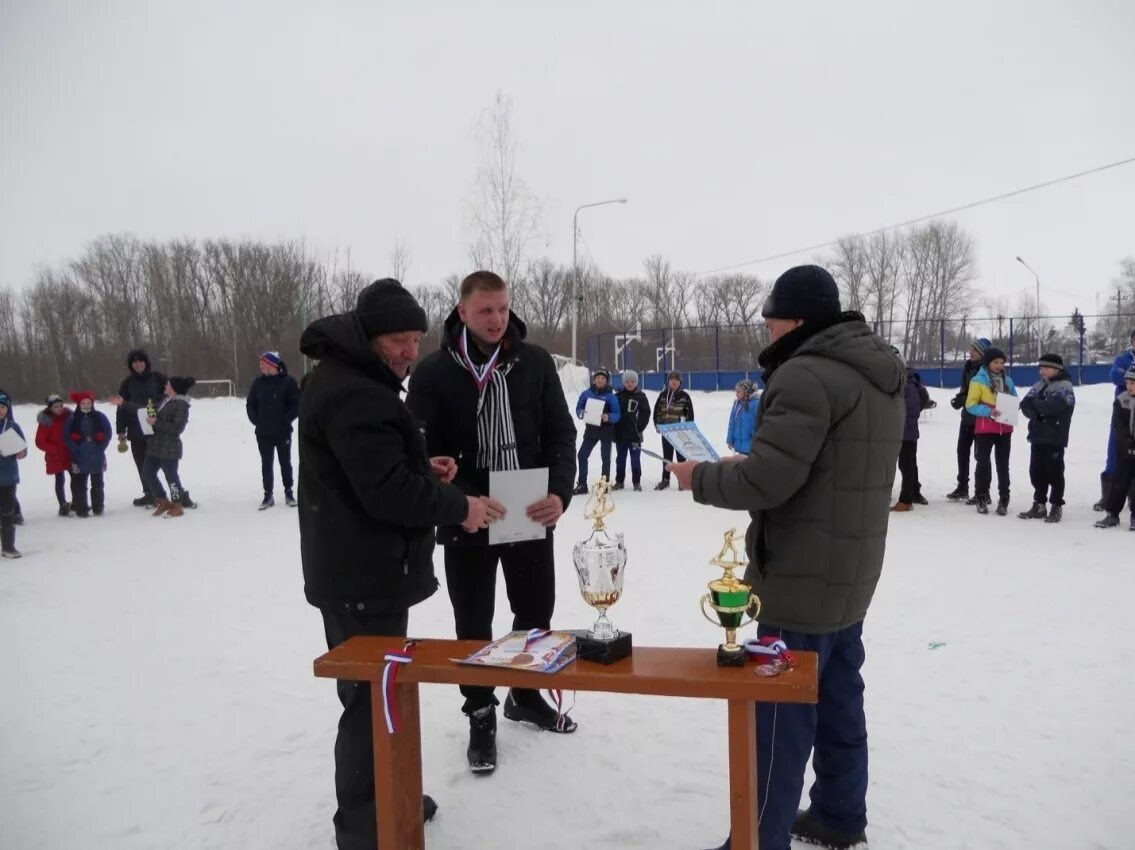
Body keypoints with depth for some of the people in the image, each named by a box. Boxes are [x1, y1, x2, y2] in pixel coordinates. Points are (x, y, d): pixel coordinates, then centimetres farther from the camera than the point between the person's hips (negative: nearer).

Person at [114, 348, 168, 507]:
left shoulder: (158, 379, -1)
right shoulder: (127, 383, 8)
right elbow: (121, 408, 8)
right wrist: (121, 433, 5)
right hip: (136, 432, 3)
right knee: (142, 465, 7)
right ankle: (150, 494, 17)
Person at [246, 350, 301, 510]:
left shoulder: (287, 381, -9)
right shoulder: (258, 383, 2)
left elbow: (298, 403, -8)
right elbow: (250, 404, 12)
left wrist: (286, 420, -11)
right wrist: (256, 421, 2)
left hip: (283, 432, -3)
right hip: (263, 433, 3)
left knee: (285, 462, 10)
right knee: (266, 464, 7)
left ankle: (288, 492, 23)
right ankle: (268, 494, 16)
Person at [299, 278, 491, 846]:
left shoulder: (345, 379, 12)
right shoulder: (355, 395, -23)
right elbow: (388, 492, -27)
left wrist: (424, 469, 4)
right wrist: (458, 506, -13)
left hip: (354, 569, 11)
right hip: (365, 576, -11)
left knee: (371, 691, 22)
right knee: (373, 697, 1)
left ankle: (380, 797, 39)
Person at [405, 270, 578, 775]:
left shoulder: (535, 362, -1)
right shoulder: (433, 373, -7)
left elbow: (561, 432, 0)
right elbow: (422, 453, -9)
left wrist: (560, 493, -16)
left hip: (531, 518, 3)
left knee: (536, 613, 17)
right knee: (473, 625, 10)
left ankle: (525, 695, 42)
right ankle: (481, 716, 32)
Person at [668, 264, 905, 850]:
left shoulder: (806, 374, -20)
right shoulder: (878, 374, 12)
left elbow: (768, 481, -25)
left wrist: (701, 478, -8)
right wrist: (744, 463, 12)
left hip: (803, 581, -10)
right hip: (849, 576, 10)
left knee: (780, 713, -1)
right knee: (839, 699, 20)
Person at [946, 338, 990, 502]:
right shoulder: (968, 366, 7)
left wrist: (963, 401, -21)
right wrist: (959, 398, -4)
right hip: (968, 416, 8)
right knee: (962, 449, 13)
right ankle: (962, 487, 25)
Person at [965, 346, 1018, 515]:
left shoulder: (1007, 380, 8)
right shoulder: (978, 380, -5)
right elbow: (971, 405, -8)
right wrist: (989, 411, -22)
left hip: (1004, 429, 4)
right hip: (984, 429, -4)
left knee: (1003, 464, 8)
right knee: (983, 462, 3)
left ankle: (1004, 500, 14)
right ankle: (981, 498, 13)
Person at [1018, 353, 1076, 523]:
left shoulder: (1065, 387, -7)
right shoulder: (1039, 385, 15)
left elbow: (1053, 407, -23)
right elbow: (1025, 405, 4)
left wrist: (1035, 404, -7)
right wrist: (1035, 413, -16)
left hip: (1055, 438, -7)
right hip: (1037, 436, 7)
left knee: (1054, 473, -1)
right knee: (1036, 471, 11)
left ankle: (1056, 507, 8)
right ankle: (1039, 505, 22)